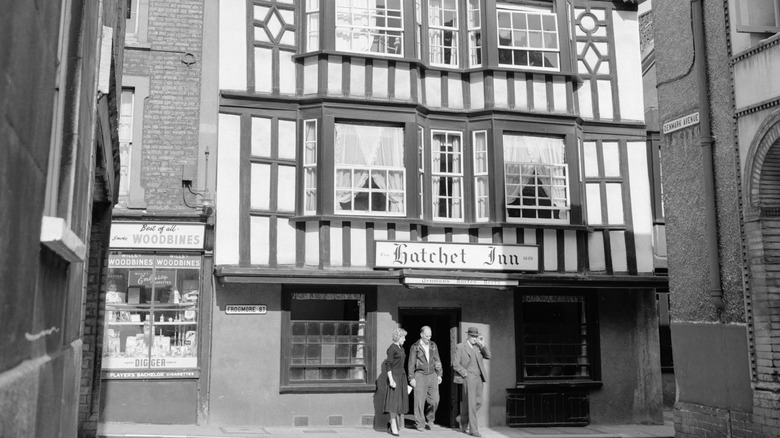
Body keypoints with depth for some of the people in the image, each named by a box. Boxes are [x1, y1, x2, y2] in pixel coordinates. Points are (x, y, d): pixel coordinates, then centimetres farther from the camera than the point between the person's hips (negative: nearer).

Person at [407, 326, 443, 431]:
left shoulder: (433, 345, 10)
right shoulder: (415, 347, -1)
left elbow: (437, 360, 14)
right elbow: (411, 363, -1)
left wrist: (439, 374, 8)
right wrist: (411, 378, -6)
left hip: (432, 375, 3)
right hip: (420, 375, -3)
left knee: (434, 400, -3)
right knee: (420, 401, -3)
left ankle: (429, 419, 20)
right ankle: (420, 424, 6)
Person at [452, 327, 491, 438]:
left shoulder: (478, 346, 13)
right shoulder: (461, 347, -4)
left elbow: (488, 356, 3)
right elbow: (455, 363, -7)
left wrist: (483, 344, -6)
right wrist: (466, 373, -12)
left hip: (479, 378, 6)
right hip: (468, 378, -6)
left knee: (478, 402, 9)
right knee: (470, 403, -7)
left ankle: (464, 421, 31)